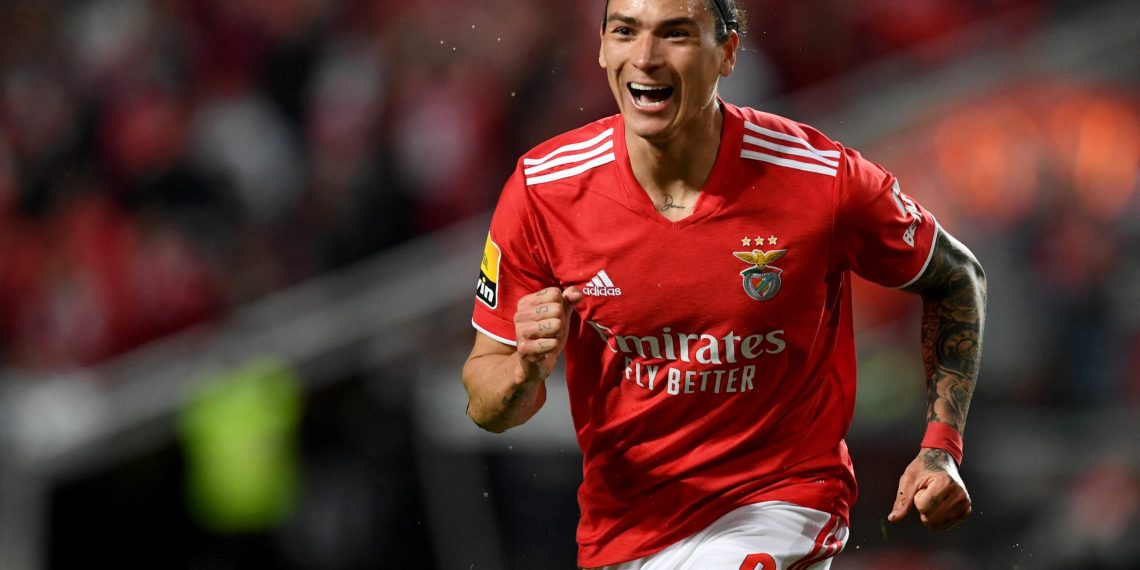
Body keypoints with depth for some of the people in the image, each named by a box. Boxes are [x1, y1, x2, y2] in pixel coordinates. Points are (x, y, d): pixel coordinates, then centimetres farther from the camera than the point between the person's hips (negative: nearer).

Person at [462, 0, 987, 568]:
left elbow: (956, 278, 6)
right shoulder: (540, 189, -10)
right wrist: (527, 370, -25)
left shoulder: (823, 177, -14)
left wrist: (940, 449, -4)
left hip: (781, 500, -4)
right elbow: (486, 406, -1)